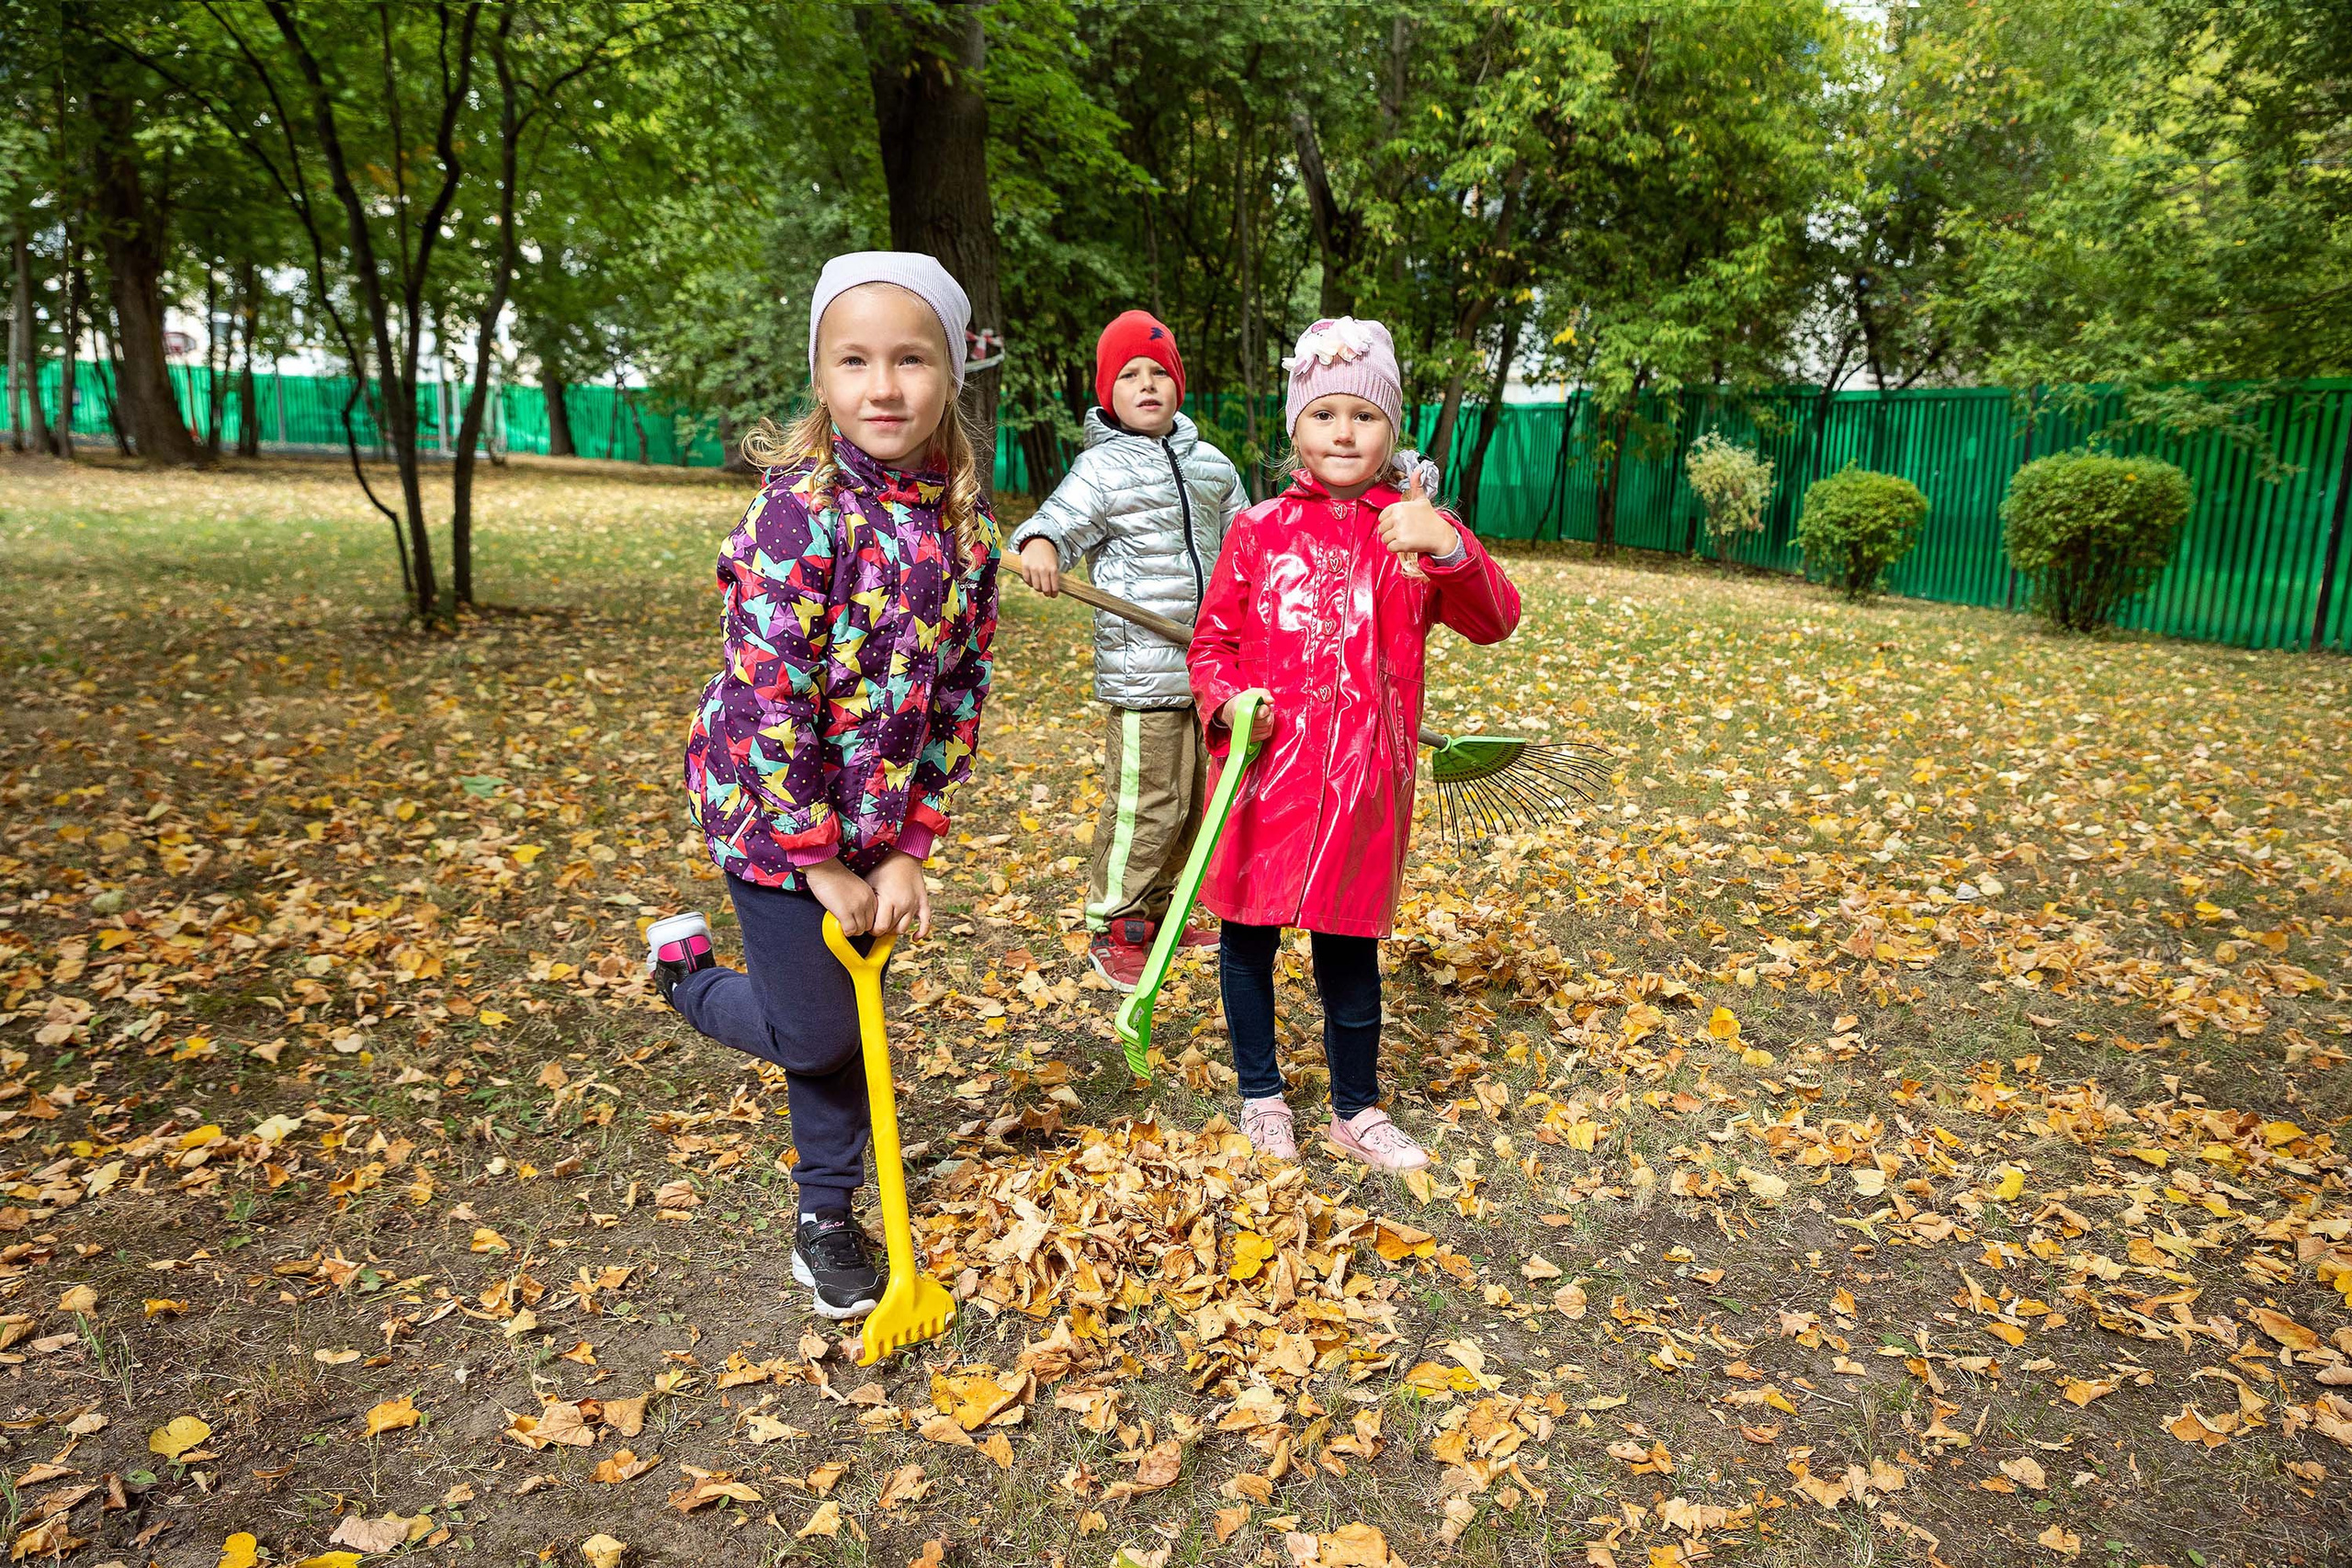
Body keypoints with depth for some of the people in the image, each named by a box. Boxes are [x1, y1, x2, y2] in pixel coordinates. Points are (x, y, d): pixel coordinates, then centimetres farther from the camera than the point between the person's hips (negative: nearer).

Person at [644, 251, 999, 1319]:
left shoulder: (965, 525, -4)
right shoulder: (801, 508, -21)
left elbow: (959, 692, 0)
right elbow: (769, 699, -22)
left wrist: (908, 849, -3)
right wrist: (821, 864, -17)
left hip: (874, 814, 5)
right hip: (770, 803, -5)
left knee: (845, 1017, 15)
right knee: (816, 1032, 0)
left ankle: (827, 1222, 34)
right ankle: (687, 968, 31)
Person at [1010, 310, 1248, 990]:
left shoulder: (1211, 464, 14)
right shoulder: (1102, 468, -4)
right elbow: (1055, 525, -13)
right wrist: (1038, 547, -36)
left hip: (1208, 666, 7)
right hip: (1142, 671, -7)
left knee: (1190, 803, 14)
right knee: (1144, 804, -7)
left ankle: (1154, 915, 29)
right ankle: (1112, 930, 9)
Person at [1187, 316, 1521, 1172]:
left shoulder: (1413, 529, 2)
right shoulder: (1260, 531, 3)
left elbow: (1493, 621, -11)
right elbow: (1211, 640, 10)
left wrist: (1448, 548, -30)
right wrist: (1227, 702, -11)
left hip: (1363, 779, 0)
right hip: (1264, 770, 1)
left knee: (1349, 944, 11)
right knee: (1248, 935, 11)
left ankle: (1357, 1107, 31)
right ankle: (1261, 1094, 33)